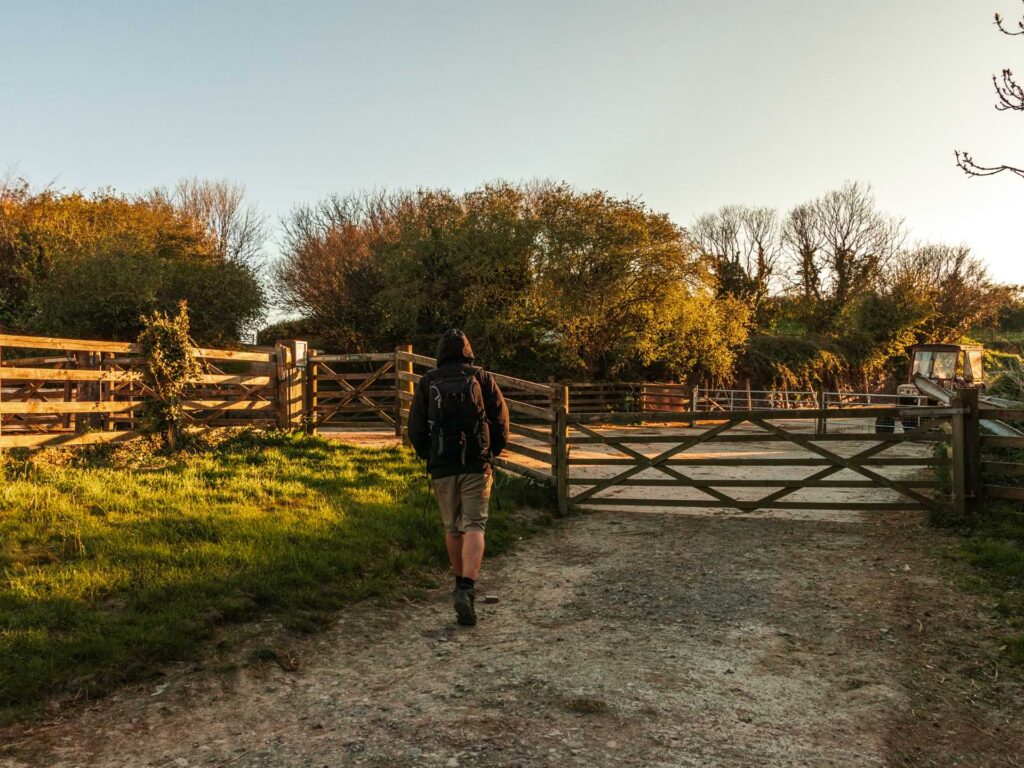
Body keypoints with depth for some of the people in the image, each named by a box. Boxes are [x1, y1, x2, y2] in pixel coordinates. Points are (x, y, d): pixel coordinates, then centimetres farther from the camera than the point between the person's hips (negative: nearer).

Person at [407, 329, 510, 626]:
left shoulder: (427, 382, 4)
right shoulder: (482, 378, 3)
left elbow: (416, 429, 2)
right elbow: (501, 421, -1)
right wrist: (491, 452, 15)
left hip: (442, 467, 2)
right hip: (476, 465, -1)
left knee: (452, 527, 18)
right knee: (474, 527, -3)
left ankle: (461, 583, 32)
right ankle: (466, 589, -21)